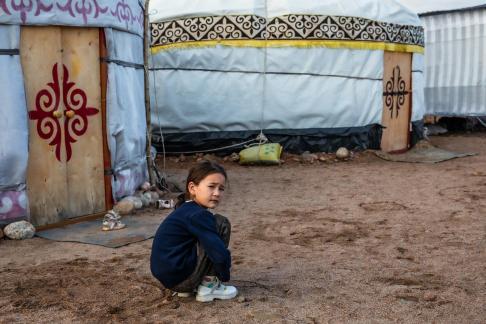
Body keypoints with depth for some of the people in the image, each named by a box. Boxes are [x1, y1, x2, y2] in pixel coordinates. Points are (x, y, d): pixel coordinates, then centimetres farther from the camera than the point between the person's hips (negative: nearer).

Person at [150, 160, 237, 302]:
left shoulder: (184, 210, 15)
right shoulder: (198, 215, -15)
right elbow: (219, 254, -20)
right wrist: (225, 275, -1)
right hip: (178, 276, -10)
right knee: (221, 224, -6)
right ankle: (208, 286, -2)